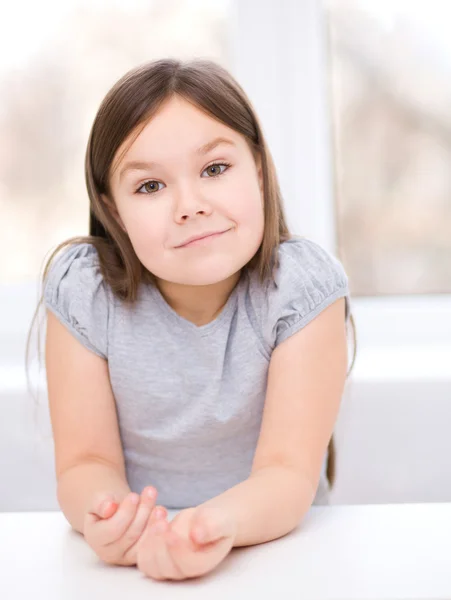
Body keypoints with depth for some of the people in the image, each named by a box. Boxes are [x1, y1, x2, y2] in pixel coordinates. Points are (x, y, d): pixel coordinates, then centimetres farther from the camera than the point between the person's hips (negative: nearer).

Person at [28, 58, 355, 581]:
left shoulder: (302, 285, -15)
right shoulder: (82, 290, -11)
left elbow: (288, 472, -17)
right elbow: (86, 462, -9)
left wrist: (222, 520, -37)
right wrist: (104, 514, -30)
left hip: (272, 541, -1)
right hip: (131, 555, 2)